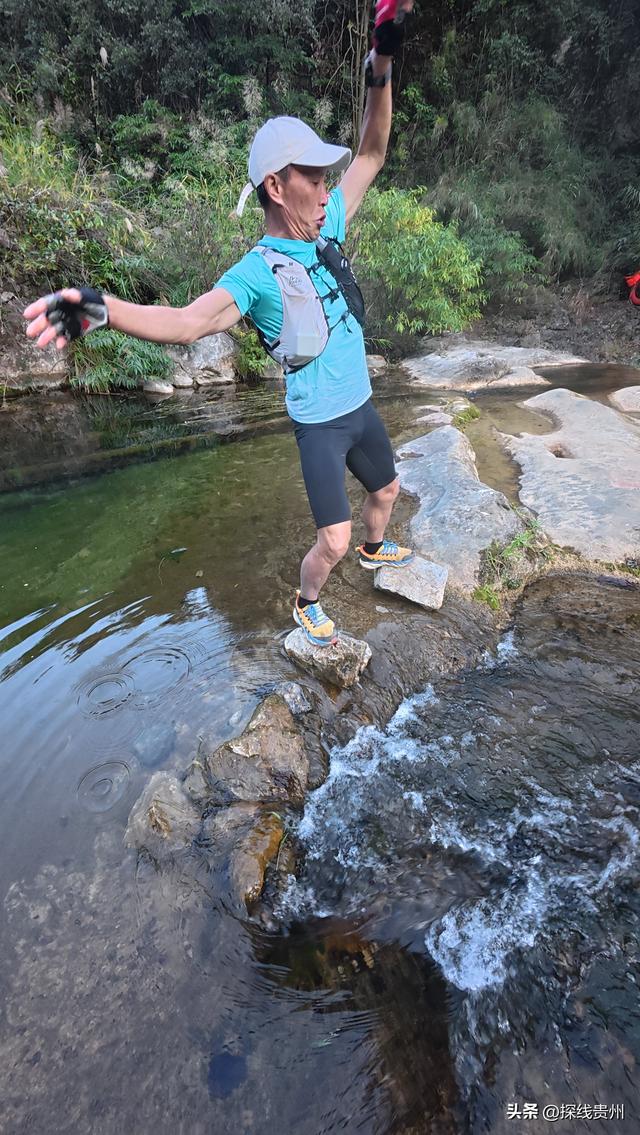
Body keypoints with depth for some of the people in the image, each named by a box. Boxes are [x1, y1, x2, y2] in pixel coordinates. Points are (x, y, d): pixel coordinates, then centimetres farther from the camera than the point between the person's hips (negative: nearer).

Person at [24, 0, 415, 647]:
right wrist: (104, 308, -53)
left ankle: (374, 549, 59)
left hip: (361, 407, 8)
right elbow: (188, 322, -36)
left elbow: (370, 156, 11)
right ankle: (306, 605, 27)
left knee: (386, 489, 27)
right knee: (333, 540, -4)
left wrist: (381, 64, 0)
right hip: (319, 423, -7)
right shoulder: (260, 271, -21)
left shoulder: (327, 228, 1)